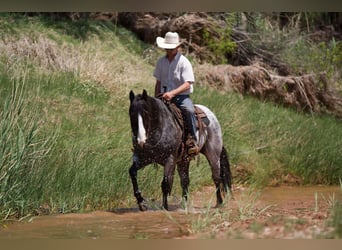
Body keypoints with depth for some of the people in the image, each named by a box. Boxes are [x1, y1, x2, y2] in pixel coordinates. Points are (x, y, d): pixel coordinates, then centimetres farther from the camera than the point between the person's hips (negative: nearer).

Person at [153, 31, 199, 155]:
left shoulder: (184, 62, -7)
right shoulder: (161, 61, 10)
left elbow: (187, 84, -16)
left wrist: (172, 93, -29)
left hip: (181, 97, -5)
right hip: (164, 96, 5)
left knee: (189, 110, -34)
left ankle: (192, 141, -27)